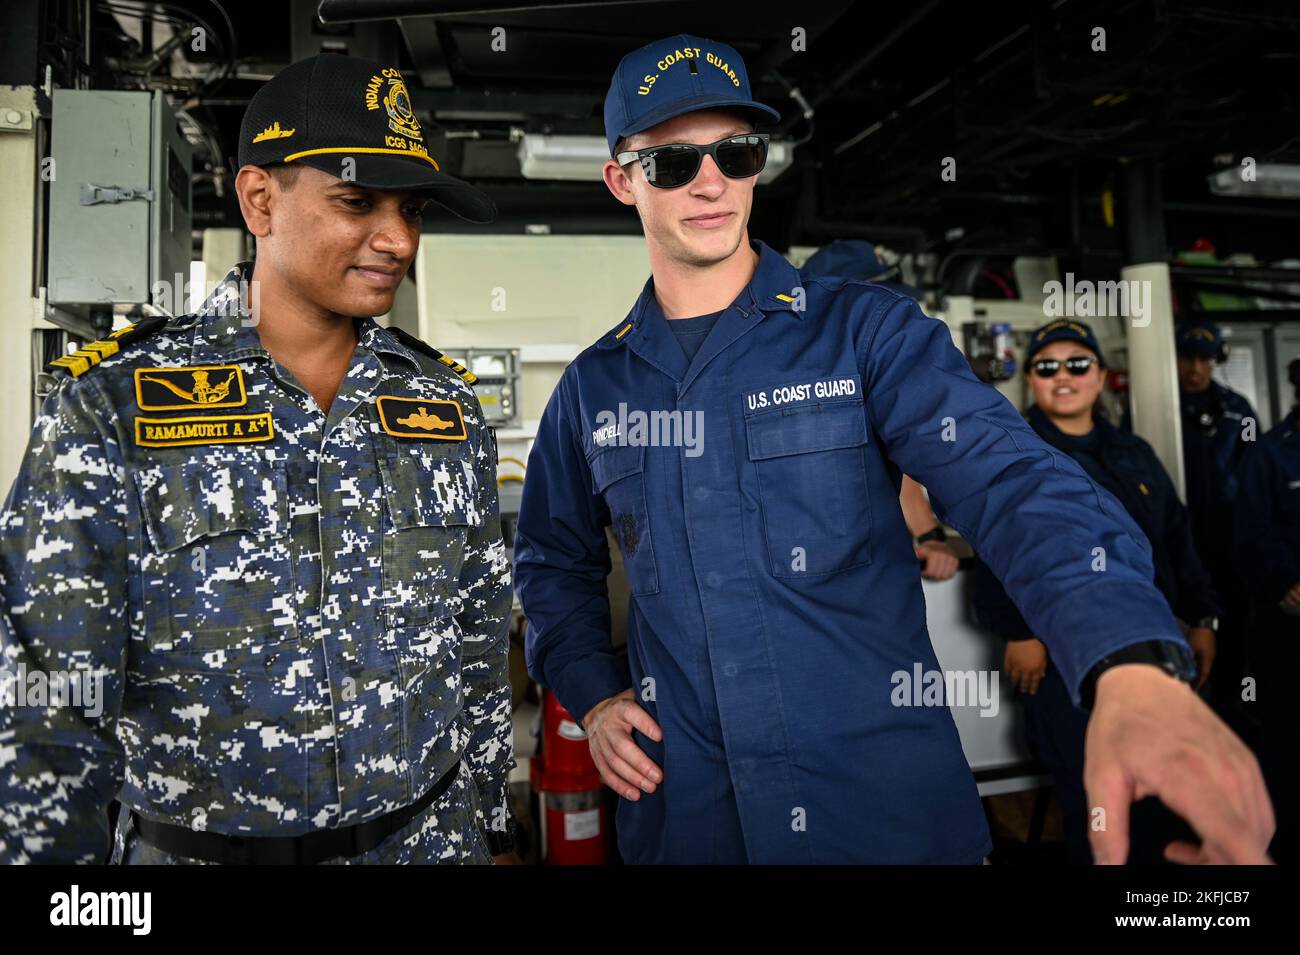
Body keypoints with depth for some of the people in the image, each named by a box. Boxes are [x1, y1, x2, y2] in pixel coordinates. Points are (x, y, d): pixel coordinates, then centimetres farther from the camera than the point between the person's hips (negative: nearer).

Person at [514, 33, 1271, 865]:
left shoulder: (865, 330, -6)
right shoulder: (592, 387, 4)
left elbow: (1012, 482, -20)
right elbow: (556, 562, 16)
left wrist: (1134, 667, -37)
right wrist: (593, 694, 1)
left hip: (887, 799, -2)